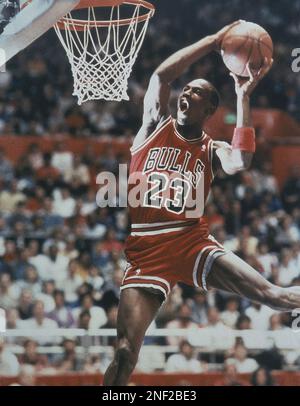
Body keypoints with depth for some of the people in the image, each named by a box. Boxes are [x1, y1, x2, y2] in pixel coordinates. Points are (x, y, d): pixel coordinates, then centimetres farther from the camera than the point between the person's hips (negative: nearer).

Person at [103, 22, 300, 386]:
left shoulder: (211, 149, 10)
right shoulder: (155, 125, 10)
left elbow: (241, 162, -15)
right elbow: (162, 74, -8)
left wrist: (243, 97, -10)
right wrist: (216, 39, -8)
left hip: (191, 241, 1)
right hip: (144, 249, -1)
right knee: (125, 352, -13)